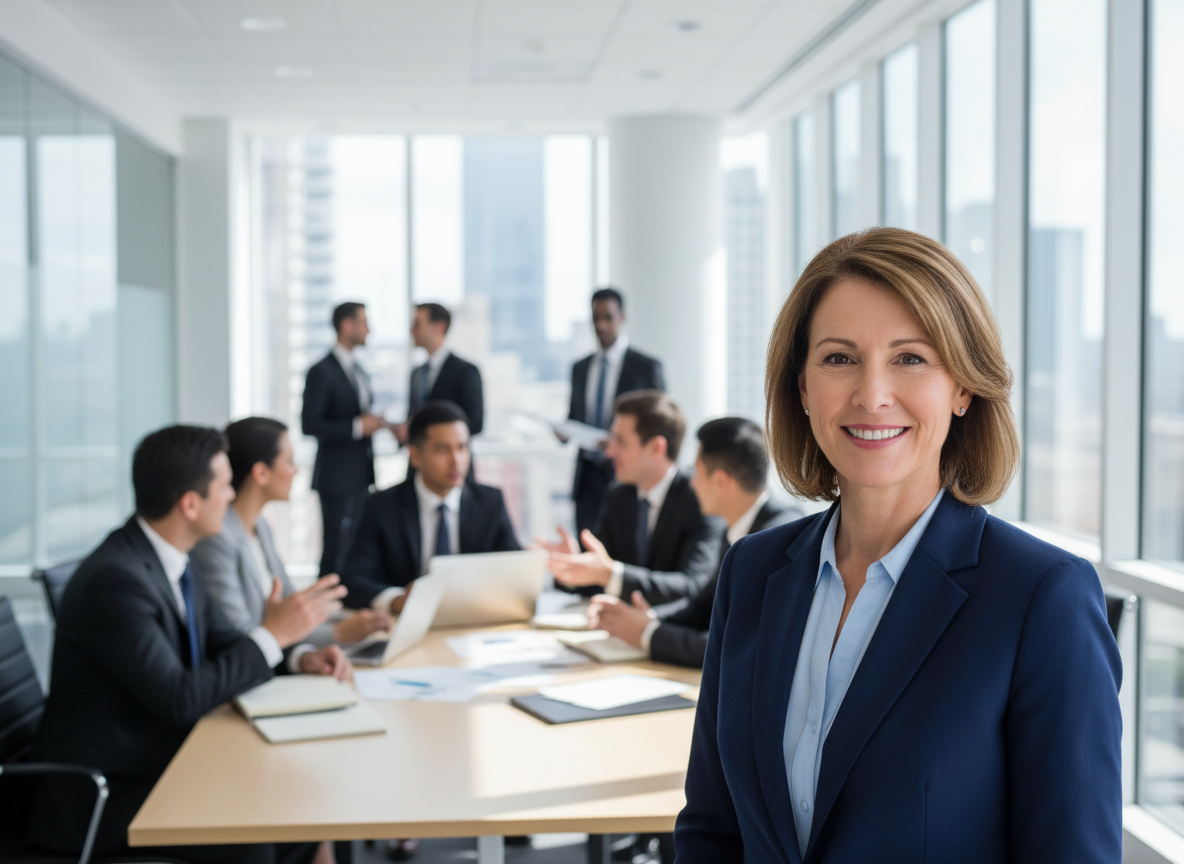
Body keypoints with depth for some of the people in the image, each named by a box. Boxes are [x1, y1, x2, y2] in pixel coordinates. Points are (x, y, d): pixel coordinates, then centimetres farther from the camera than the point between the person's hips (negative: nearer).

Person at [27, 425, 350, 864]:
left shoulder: (167, 556, 4)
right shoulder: (115, 579, -24)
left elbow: (220, 641, 14)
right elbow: (179, 700, -25)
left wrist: (299, 656, -3)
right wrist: (272, 634, -18)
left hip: (158, 757, 9)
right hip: (100, 794, -9)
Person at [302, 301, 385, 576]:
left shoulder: (360, 372, 17)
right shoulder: (322, 372, -10)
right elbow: (309, 424, -17)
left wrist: (373, 423, 5)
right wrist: (357, 427, -19)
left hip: (361, 475, 8)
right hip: (337, 478, -8)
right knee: (335, 548, -6)